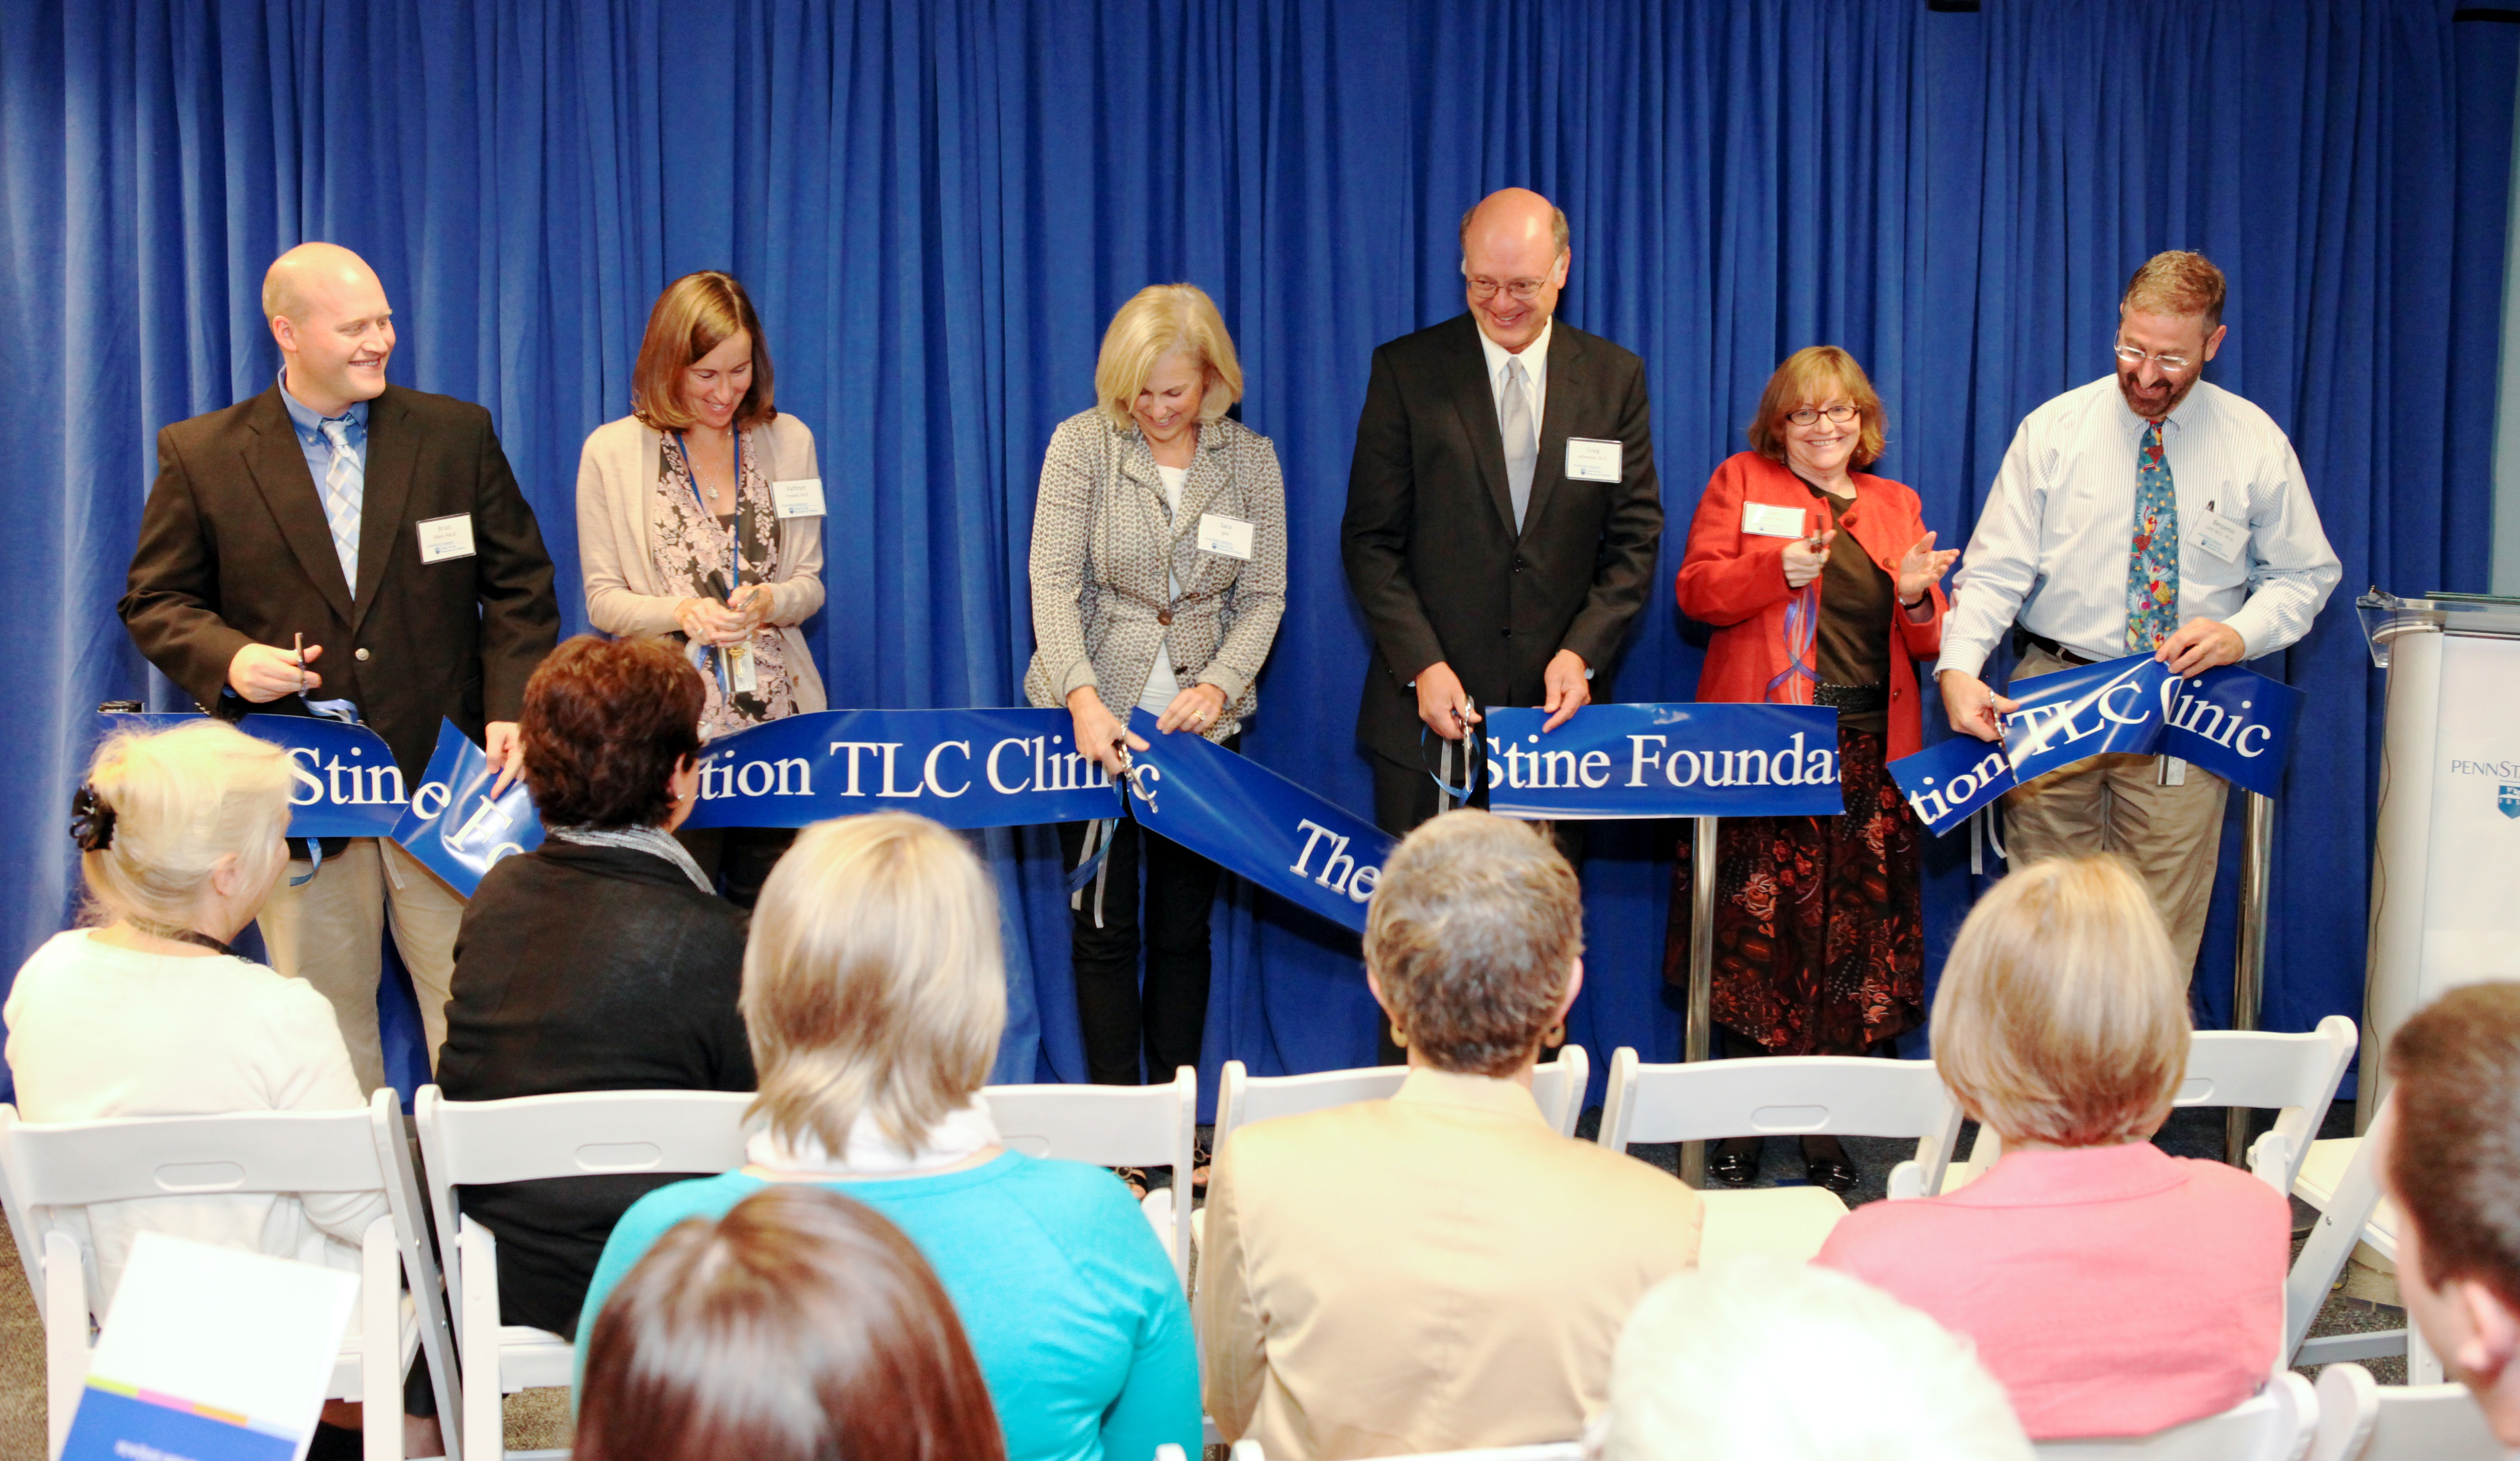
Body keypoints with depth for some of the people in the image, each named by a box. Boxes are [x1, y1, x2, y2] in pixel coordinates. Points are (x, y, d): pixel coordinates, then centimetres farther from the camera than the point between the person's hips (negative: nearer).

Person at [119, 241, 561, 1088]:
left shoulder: (457, 434, 7)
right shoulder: (200, 456, 3)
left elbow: (520, 586, 7)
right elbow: (155, 602, 7)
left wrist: (511, 709, -5)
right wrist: (228, 658, -14)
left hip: (447, 773, 1)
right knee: (326, 1026, 8)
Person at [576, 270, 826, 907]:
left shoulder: (788, 440, 9)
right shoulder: (612, 451, 2)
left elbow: (809, 583, 11)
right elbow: (603, 599, 3)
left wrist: (771, 601, -12)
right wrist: (679, 611, -16)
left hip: (777, 717, 2)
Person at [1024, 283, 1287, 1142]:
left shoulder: (1251, 459, 3)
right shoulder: (1082, 444, -4)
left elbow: (1263, 597, 4)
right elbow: (1054, 582, -9)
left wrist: (1220, 685, -13)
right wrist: (1083, 697, -23)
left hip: (1204, 721, 2)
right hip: (1095, 717, -2)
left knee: (1185, 924, 7)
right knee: (1105, 926, 1)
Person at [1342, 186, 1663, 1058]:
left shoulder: (1615, 379, 8)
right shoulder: (1407, 371, 2)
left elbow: (1636, 538, 7)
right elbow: (1371, 539, 0)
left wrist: (1582, 651, -9)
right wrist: (1422, 665, -12)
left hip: (1559, 704, 2)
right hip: (1435, 707, -1)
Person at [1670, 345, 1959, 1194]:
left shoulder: (1896, 505, 18)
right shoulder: (1739, 483, 10)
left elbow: (1925, 644, 16)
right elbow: (1696, 591, -1)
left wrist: (1917, 598, -6)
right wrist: (1779, 568, -16)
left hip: (1869, 757, 3)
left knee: (1851, 942, 0)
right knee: (1755, 933, -5)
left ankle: (1825, 1131, 9)